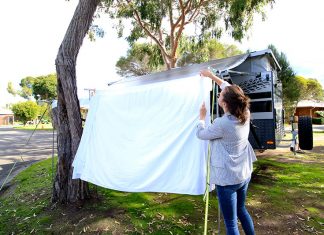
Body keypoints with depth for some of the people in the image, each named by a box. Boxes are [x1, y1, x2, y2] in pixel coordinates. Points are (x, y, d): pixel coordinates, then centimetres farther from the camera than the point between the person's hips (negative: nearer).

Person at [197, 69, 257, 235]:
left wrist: (202, 116, 7)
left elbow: (201, 134, -8)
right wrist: (211, 76, 14)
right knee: (241, 209, 29)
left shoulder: (222, 124, -27)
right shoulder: (245, 115, -6)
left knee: (231, 222, 9)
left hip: (227, 179, -8)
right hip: (245, 174, 8)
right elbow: (230, 89, 8)